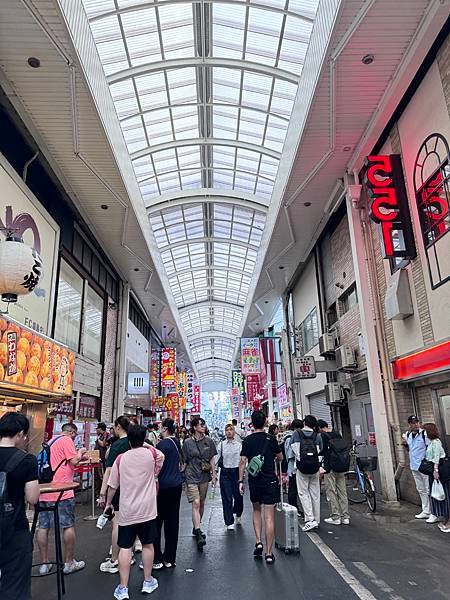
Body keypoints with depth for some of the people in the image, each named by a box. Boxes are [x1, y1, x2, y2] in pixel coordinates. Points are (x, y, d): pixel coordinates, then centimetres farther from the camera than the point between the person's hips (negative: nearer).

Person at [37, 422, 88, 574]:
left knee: (43, 527, 11)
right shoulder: (67, 440, -9)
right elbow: (74, 461, -16)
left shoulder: (50, 441, 17)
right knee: (68, 526, 4)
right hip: (61, 492, -8)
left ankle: (44, 564, 20)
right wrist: (80, 453, 4)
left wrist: (79, 457, 24)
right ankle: (69, 563, 13)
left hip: (44, 491, 8)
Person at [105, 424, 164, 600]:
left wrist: (108, 503, 16)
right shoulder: (151, 453, -7)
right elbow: (161, 456, 17)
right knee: (148, 544, 15)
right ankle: (148, 582, 27)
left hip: (127, 511, 0)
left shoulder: (121, 458, -5)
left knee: (125, 548, 8)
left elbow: (112, 486, 2)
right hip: (147, 509, 0)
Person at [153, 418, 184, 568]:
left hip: (164, 487, -8)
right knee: (172, 521, 12)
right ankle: (170, 559, 21)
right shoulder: (177, 442, 7)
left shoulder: (162, 444, -15)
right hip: (177, 484, 8)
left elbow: (157, 467, -13)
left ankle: (157, 559, 10)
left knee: (156, 522, 4)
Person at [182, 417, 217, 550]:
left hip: (204, 476, 4)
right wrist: (183, 476, 4)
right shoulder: (187, 442, -5)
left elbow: (212, 460, 9)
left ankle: (196, 527, 33)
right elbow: (184, 461, 2)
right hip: (191, 476, -4)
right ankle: (199, 535, -13)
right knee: (196, 503, -13)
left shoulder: (209, 441, 3)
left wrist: (213, 475, 7)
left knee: (202, 504, 13)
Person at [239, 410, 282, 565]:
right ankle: (269, 553, 5)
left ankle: (258, 542, 14)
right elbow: (280, 457, 7)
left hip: (254, 481, 1)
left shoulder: (247, 440, -4)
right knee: (269, 517, 2)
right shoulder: (271, 439, -5)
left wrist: (241, 481, 1)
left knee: (256, 510, 23)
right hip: (270, 481, -1)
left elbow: (243, 462, -6)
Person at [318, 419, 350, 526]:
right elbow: (344, 449, 13)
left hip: (331, 467, -7)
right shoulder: (337, 434, 10)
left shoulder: (323, 436, -10)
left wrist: (326, 468, -10)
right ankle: (345, 517, 15)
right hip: (342, 467, 7)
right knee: (342, 491, 11)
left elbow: (325, 452, -16)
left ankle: (335, 517, 3)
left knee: (331, 491, 1)